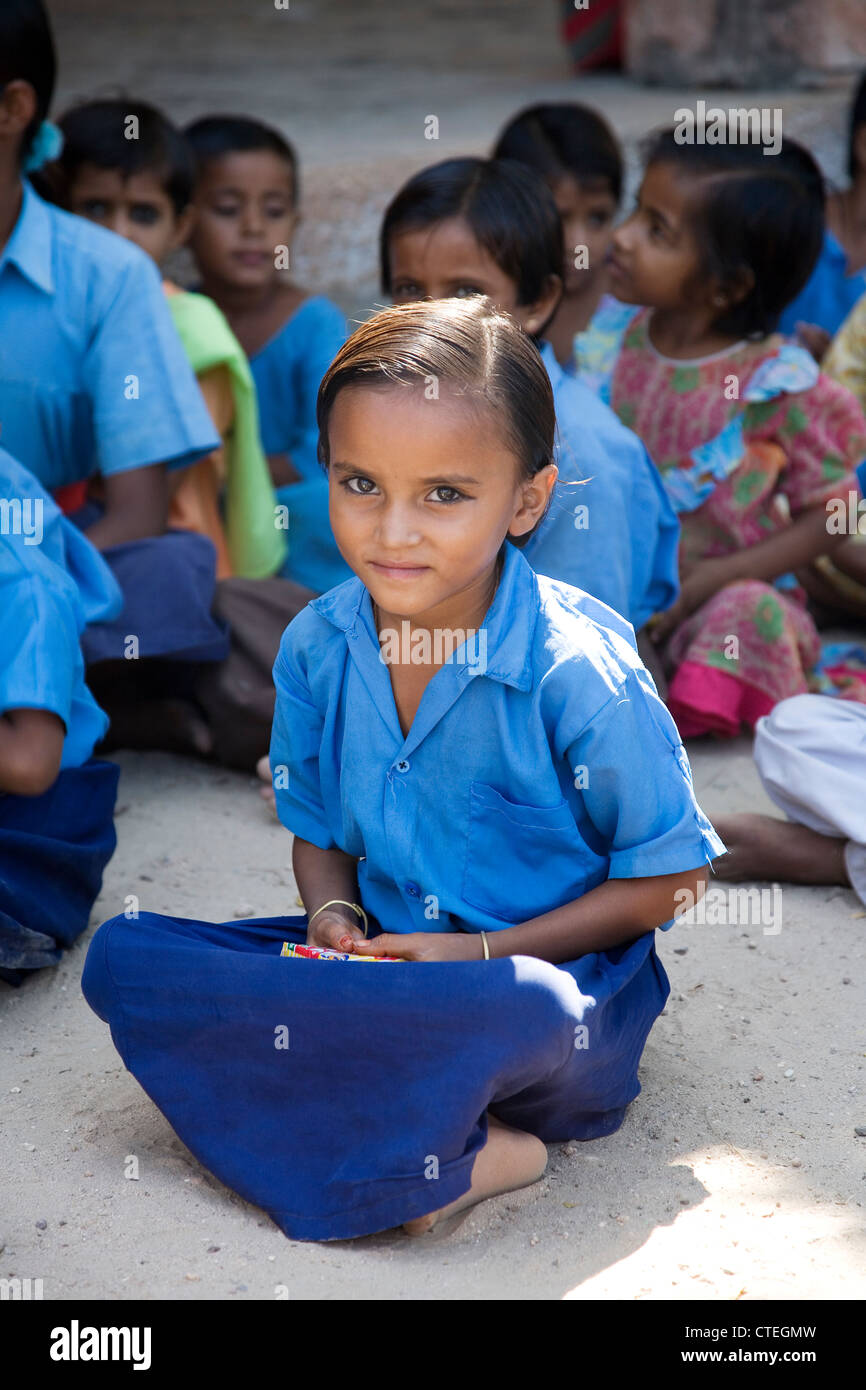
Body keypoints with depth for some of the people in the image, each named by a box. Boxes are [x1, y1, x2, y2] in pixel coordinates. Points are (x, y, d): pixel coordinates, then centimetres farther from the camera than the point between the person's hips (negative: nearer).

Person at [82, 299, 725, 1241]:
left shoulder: (580, 669, -17)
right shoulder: (315, 646, -1)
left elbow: (668, 877, -9)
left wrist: (485, 953, -18)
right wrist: (332, 914, -10)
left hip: (552, 972, -6)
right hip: (382, 955, 6)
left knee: (515, 1012, -44)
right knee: (123, 957, -15)